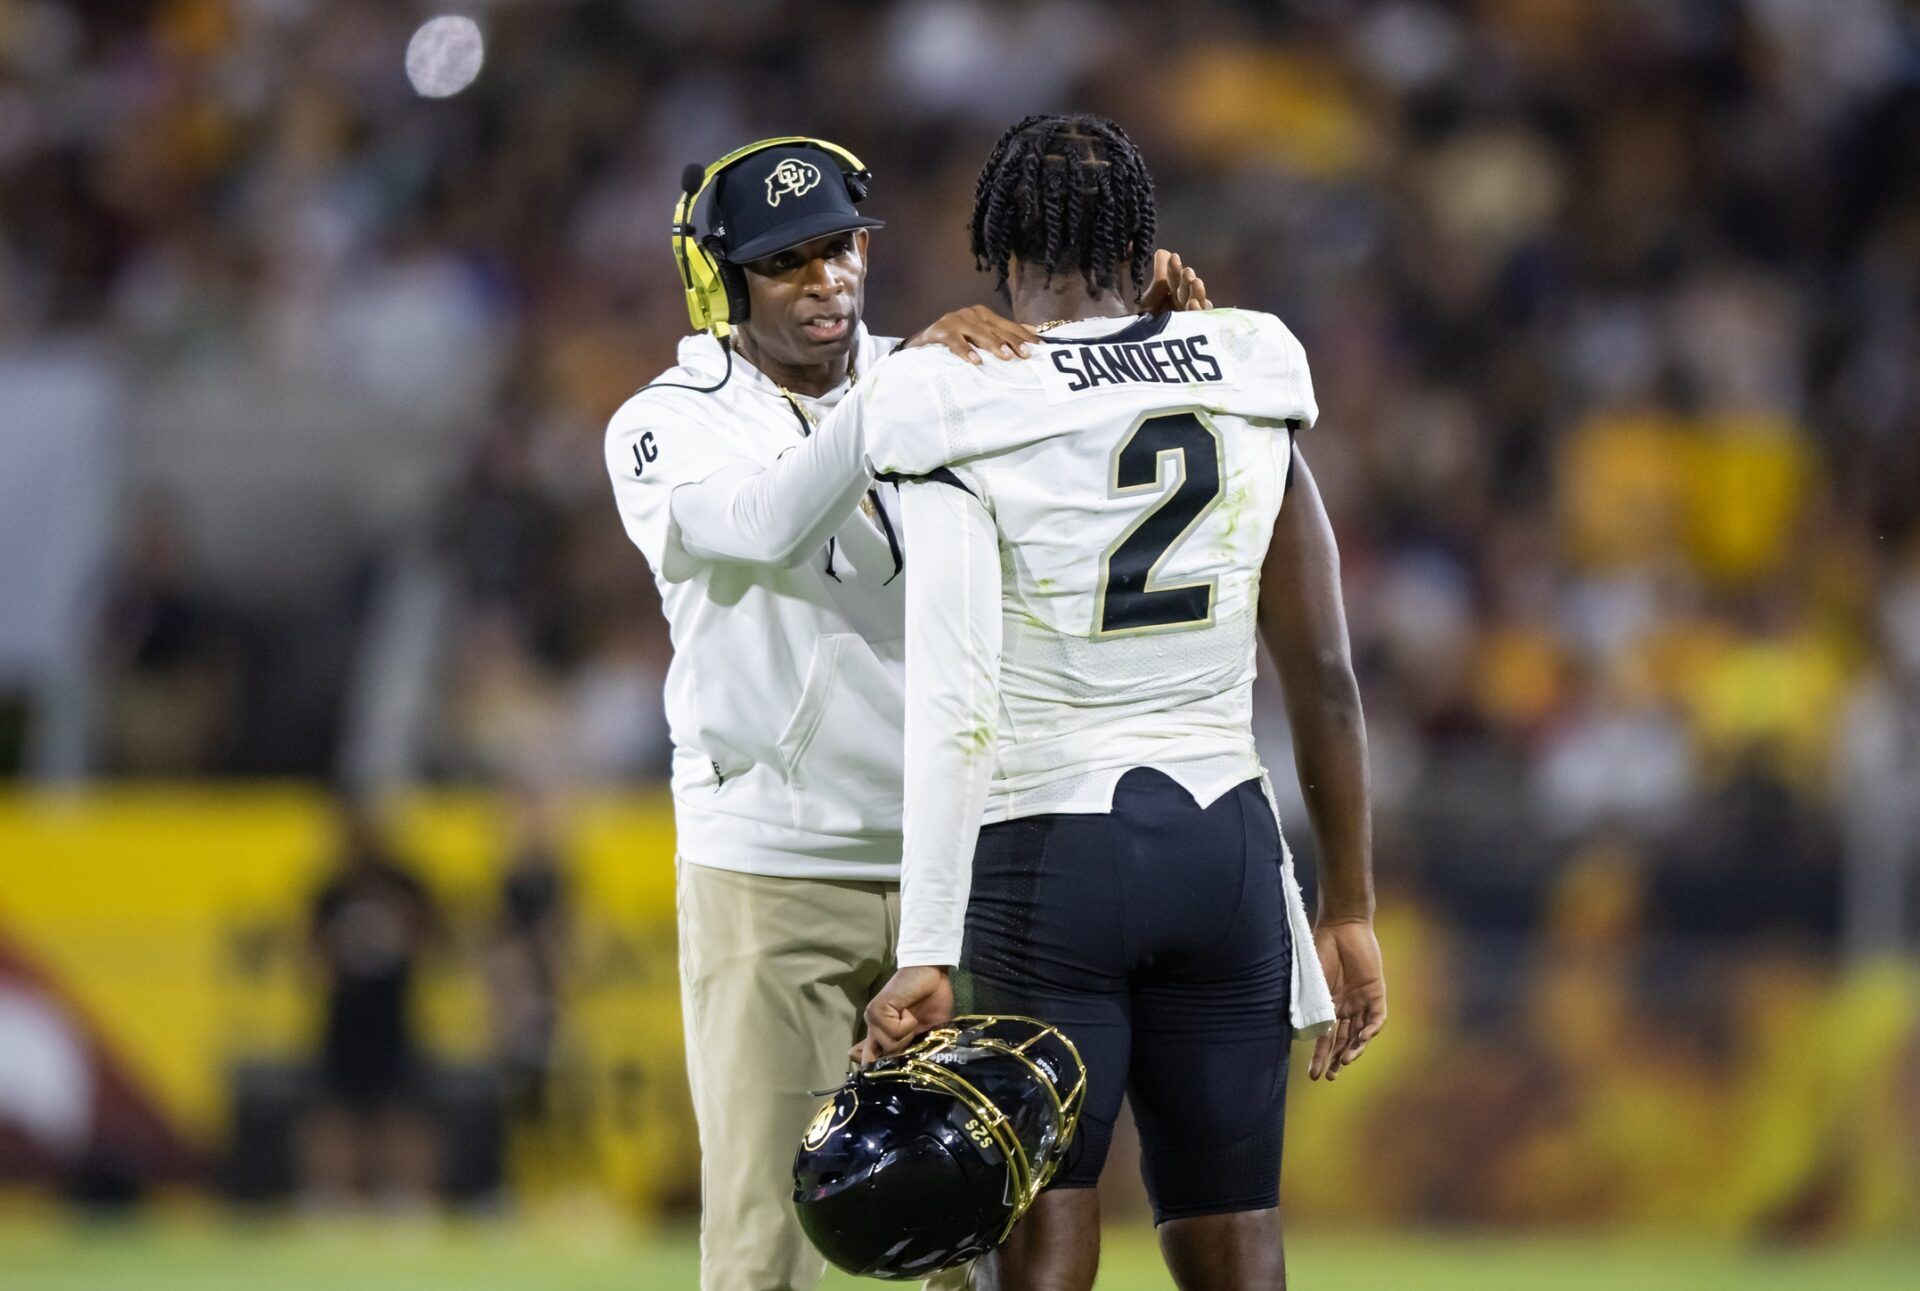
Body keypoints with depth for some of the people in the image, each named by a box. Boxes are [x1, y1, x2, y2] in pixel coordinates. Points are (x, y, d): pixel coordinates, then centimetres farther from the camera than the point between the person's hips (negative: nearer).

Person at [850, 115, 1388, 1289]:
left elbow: (955, 707, -17)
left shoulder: (968, 428, -8)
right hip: (1224, 843, 3)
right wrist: (1349, 908, 12)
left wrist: (928, 955, -19)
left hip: (1045, 864, -3)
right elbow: (1325, 678, 4)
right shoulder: (1253, 407, 3)